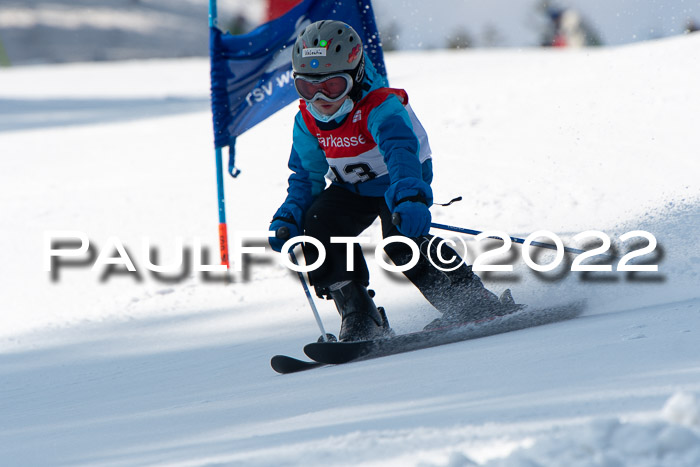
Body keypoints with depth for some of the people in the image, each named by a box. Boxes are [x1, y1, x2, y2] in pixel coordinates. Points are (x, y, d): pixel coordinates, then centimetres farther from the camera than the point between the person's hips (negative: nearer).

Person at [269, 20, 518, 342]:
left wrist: (410, 199, -70)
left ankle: (477, 304, -18)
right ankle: (360, 320, -12)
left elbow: (401, 153, -51)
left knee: (399, 238, -32)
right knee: (317, 225, -20)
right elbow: (307, 176, 3)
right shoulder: (308, 122, -10)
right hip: (353, 189, 6)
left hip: (398, 182, -6)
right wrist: (287, 219, -16)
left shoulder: (382, 108, -32)